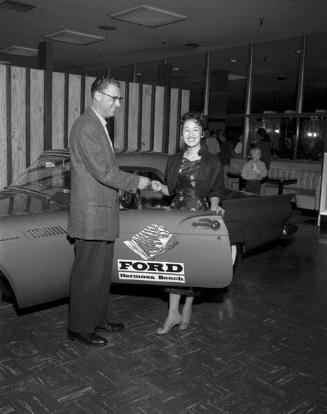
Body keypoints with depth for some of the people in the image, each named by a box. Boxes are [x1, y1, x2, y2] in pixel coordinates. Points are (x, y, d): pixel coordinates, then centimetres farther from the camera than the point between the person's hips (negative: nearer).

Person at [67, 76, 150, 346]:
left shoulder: (99, 126, 17)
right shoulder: (86, 127, -16)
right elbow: (102, 171, -22)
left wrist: (128, 184, 10)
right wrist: (135, 182, -12)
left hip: (103, 214, 10)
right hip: (91, 215, -10)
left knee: (102, 271, 18)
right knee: (87, 273, 0)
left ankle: (98, 320, 31)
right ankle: (79, 328, 14)